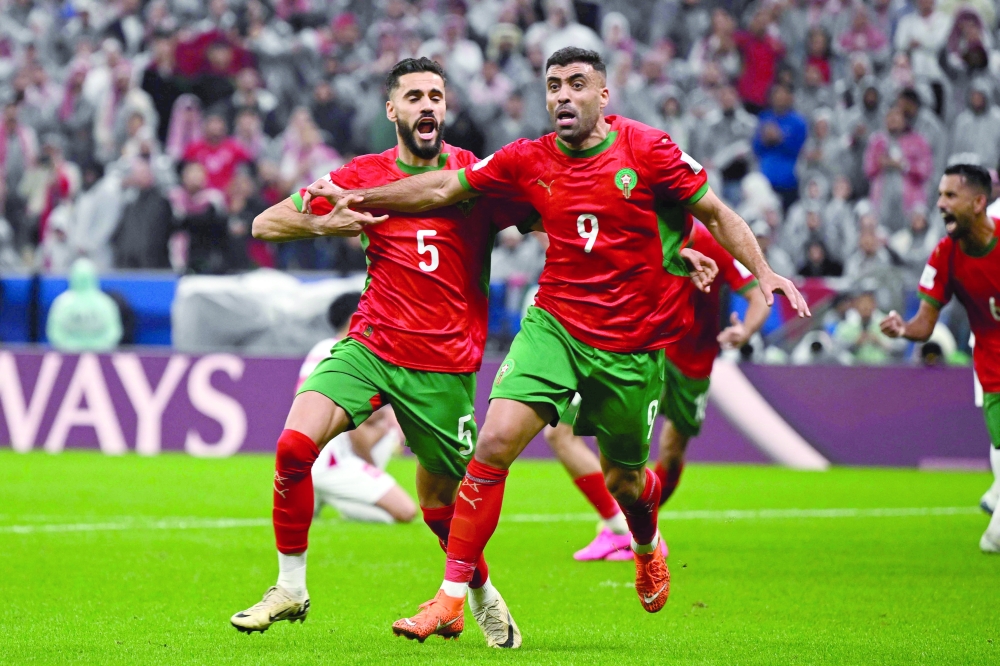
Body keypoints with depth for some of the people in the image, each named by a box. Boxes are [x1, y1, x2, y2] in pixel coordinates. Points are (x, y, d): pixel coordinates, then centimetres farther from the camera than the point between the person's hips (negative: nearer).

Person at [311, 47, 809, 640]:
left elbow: (716, 213, 0)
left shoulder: (646, 149, -8)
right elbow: (444, 188, 10)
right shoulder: (529, 162, -1)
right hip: (556, 324, 1)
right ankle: (452, 598, -12)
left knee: (623, 481, 11)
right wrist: (356, 198, 8)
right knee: (495, 442, -17)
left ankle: (648, 547, 50)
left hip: (633, 343, -1)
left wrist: (763, 272, -12)